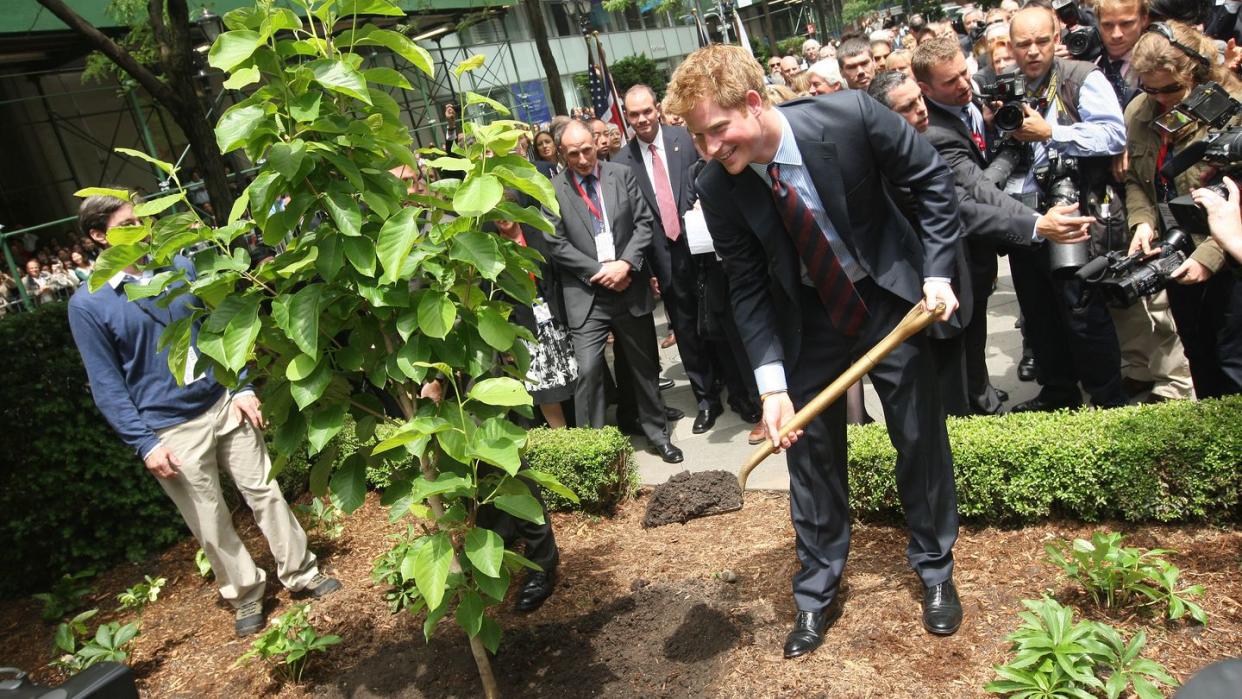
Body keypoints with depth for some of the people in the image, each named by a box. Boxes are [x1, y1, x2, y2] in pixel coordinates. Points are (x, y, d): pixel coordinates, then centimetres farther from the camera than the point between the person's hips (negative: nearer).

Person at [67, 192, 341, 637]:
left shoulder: (180, 268, 2)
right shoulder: (87, 305, -9)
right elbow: (106, 385, -7)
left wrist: (242, 388, 4)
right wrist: (144, 443, -11)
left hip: (223, 405, 3)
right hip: (171, 430, -3)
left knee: (264, 491, 9)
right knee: (211, 523, 7)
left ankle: (301, 574, 24)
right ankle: (245, 594, 27)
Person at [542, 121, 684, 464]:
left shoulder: (622, 174, 4)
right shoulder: (553, 189, -3)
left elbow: (644, 222, 2)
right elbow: (556, 244, -5)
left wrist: (626, 263, -12)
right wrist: (599, 270, -12)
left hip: (630, 287, 3)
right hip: (587, 294, -2)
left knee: (644, 365, 14)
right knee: (588, 370, -12)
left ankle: (657, 432, 30)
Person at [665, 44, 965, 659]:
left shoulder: (850, 116, -26)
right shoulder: (717, 188, -20)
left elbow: (931, 178, -10)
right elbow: (748, 289, -12)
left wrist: (937, 272, -16)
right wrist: (771, 383, -20)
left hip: (889, 296, 0)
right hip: (806, 318, 1)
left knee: (921, 437, 10)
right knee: (810, 452, 7)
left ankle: (935, 570, 34)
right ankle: (815, 595, 26)